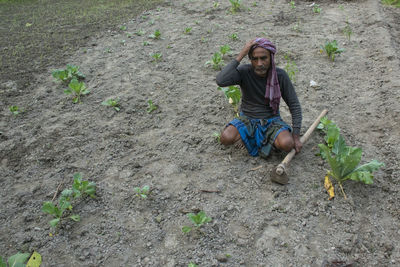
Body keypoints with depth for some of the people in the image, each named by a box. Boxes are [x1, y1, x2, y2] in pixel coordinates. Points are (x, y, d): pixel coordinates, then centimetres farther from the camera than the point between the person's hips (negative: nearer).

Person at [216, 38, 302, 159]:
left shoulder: (280, 75, -12)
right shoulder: (244, 72, -16)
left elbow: (294, 105, -5)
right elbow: (221, 81, -37)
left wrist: (296, 136, -12)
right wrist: (240, 56, -35)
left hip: (271, 120, 0)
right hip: (247, 119, 0)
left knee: (287, 144, -30)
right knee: (226, 138, -29)